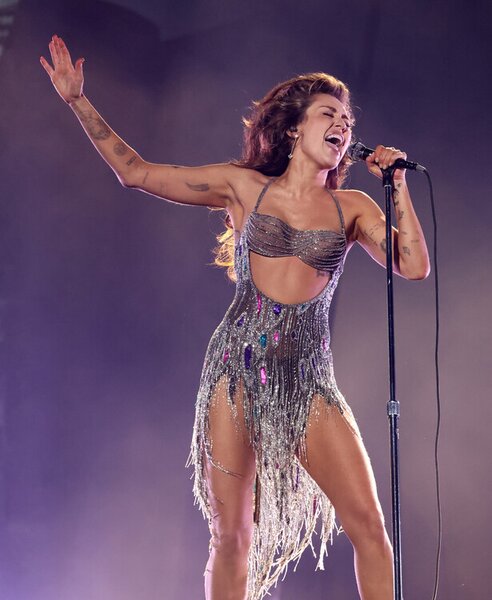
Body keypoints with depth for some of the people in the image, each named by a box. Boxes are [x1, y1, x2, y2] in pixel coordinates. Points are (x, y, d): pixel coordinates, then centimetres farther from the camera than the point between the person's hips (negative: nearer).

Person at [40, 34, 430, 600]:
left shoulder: (352, 207, 11)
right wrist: (78, 101, 7)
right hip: (237, 368, -1)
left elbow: (413, 266, -2)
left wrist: (398, 184, 0)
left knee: (369, 528, -8)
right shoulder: (244, 186, 8)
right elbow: (135, 171, 10)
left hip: (308, 379, 1)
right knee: (231, 535, 0)